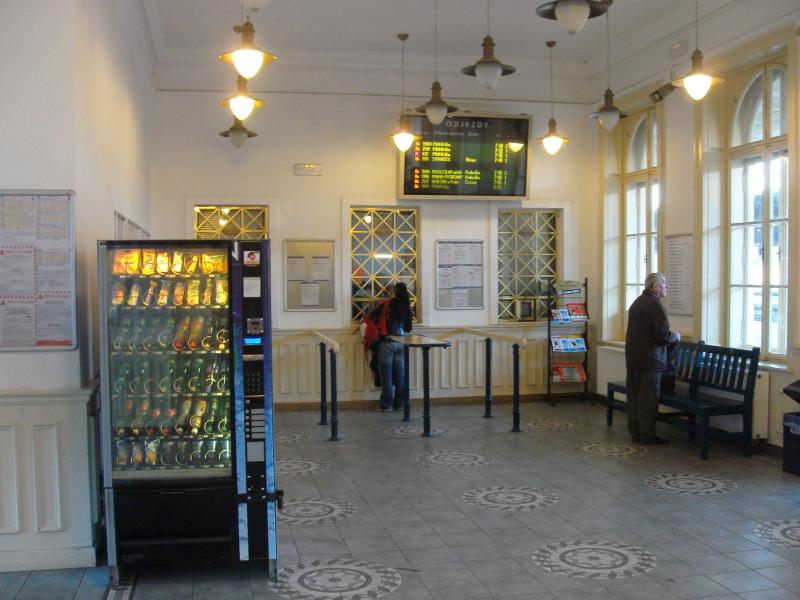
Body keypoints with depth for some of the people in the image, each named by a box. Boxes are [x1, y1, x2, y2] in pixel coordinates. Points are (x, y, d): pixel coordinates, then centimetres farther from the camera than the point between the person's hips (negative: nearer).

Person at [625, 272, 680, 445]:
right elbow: (663, 336, -20)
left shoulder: (637, 302, 15)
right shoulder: (654, 305, -16)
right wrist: (676, 337, 1)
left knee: (634, 397, 12)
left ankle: (635, 432, 18)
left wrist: (670, 336, 24)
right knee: (648, 398, -2)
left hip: (632, 358, 9)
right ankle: (647, 435, 2)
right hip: (649, 360, -9)